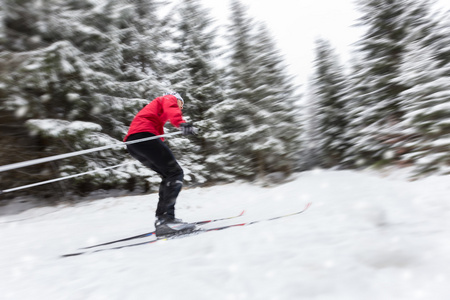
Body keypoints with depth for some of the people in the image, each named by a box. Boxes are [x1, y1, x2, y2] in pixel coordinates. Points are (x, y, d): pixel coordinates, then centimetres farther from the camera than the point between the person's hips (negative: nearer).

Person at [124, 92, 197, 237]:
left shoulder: (155, 105, 40)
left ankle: (162, 218, 4)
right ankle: (164, 219, -26)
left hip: (132, 144, 9)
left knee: (169, 175, 12)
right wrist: (181, 123, -31)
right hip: (143, 135, -9)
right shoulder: (169, 98, 15)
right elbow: (170, 109, -11)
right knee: (175, 173, -14)